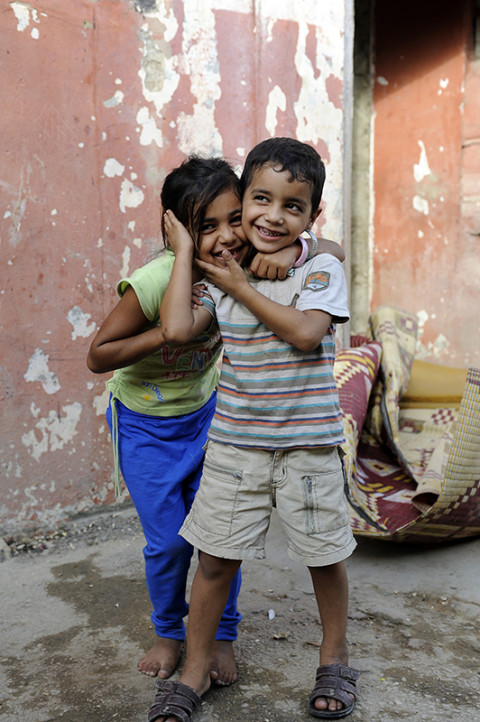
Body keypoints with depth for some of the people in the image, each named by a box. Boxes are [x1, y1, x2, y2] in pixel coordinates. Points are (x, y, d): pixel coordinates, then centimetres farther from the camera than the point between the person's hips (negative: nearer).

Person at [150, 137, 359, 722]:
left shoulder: (320, 270, -7)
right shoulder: (219, 277, 2)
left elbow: (306, 332, -23)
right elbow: (176, 329, -12)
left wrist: (239, 285, -16)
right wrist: (185, 252, -5)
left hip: (307, 443, -2)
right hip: (234, 442, 2)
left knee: (324, 555, 13)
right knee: (215, 557, 8)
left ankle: (335, 657, 38)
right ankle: (193, 673, 26)